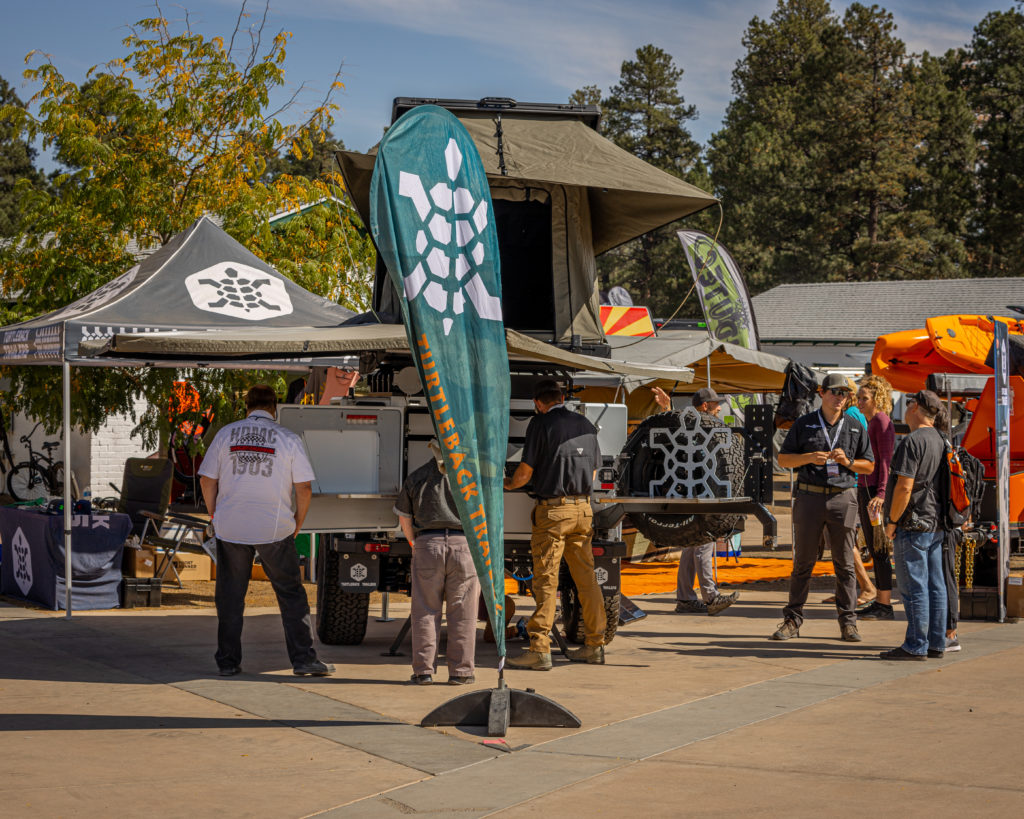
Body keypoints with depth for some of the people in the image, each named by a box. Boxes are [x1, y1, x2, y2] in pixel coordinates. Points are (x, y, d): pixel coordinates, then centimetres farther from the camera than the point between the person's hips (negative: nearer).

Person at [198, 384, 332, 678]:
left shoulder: (226, 434, 3)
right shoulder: (288, 439, -1)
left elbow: (207, 481, 5)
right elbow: (304, 488, -2)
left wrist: (214, 516, 17)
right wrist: (297, 523, 11)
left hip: (231, 528, 1)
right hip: (275, 527, -1)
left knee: (230, 596, 11)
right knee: (291, 595, 6)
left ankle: (228, 661, 13)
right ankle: (303, 659, 4)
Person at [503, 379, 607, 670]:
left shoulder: (541, 423, -5)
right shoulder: (585, 424, 12)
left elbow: (525, 472, -6)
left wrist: (509, 484, 15)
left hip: (553, 509, -6)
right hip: (583, 507, 6)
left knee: (546, 580, -6)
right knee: (586, 578, 11)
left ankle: (539, 650, -9)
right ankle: (595, 645, 14)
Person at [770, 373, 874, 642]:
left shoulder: (856, 427, 9)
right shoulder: (803, 424, 6)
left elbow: (869, 466, 12)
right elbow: (783, 459, 7)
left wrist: (847, 461, -8)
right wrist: (809, 457, -10)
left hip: (843, 498, 1)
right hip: (810, 496, 0)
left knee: (845, 563, 1)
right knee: (803, 561, 2)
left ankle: (848, 623, 6)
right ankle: (792, 620, 8)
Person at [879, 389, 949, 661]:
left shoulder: (913, 442, -16)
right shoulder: (940, 442, 12)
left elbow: (904, 487, -21)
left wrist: (892, 522, -11)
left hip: (913, 525, -9)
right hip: (936, 525, 9)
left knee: (914, 587, -5)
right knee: (935, 586, 11)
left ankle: (916, 646, -3)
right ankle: (936, 643, 15)